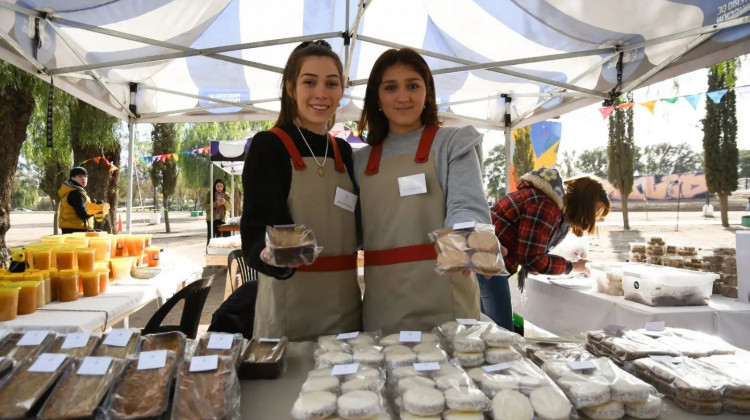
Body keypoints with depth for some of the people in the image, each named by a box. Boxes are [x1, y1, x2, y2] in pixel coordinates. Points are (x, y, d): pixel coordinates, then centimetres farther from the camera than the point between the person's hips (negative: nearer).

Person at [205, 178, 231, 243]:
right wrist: (215, 204, -19)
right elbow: (205, 206, -5)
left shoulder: (226, 195, 8)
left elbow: (229, 208, 3)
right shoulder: (210, 194, 1)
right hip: (211, 219, -2)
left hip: (222, 220, 2)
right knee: (211, 238, -2)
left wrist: (225, 202, -17)